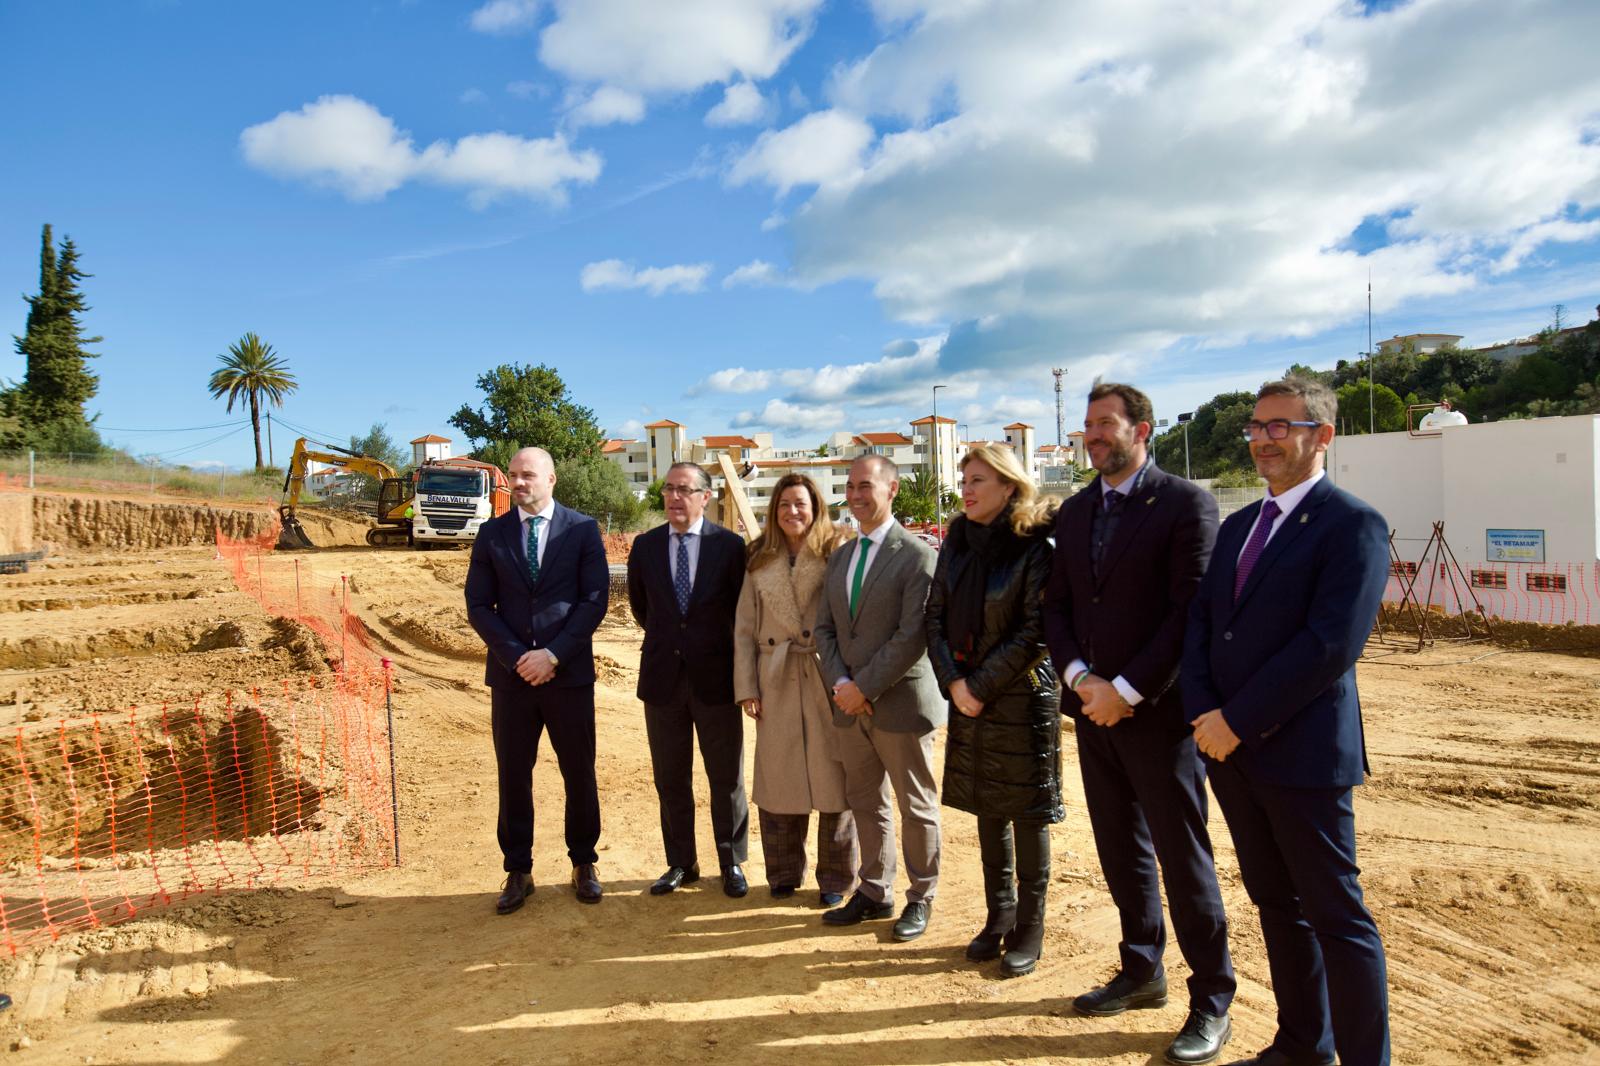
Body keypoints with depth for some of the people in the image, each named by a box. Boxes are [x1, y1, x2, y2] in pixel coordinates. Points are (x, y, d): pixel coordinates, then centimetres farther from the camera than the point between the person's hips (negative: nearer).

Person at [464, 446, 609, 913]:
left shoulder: (583, 529, -1)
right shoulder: (492, 533, 5)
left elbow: (595, 599, -6)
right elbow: (478, 605, 2)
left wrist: (553, 654, -14)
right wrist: (516, 656, -10)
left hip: (569, 673, -1)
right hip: (511, 674, 2)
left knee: (579, 773, 8)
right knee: (513, 777, 8)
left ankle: (583, 864, 25)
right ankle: (518, 871, 22)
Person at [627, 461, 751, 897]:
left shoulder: (730, 545, -7)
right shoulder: (645, 546, 1)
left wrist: (743, 668, 7)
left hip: (715, 677, -2)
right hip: (662, 678, 3)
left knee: (727, 778, 9)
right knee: (670, 779, 12)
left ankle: (732, 863, 25)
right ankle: (681, 864, 26)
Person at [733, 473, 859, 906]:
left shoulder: (835, 555, -1)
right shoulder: (760, 561, 9)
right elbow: (744, 627, 8)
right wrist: (746, 687, 2)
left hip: (828, 680, -3)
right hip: (776, 682, 3)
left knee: (834, 777, 2)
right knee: (778, 778, 9)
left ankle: (835, 877, 19)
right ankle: (783, 872, 26)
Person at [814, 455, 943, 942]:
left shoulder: (917, 555, -12)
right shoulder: (838, 558, 11)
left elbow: (912, 636, -18)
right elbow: (824, 628, 10)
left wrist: (864, 687, -17)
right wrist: (840, 683, -6)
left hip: (900, 701, -6)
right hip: (850, 702, 6)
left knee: (916, 806, 8)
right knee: (865, 802, 16)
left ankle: (920, 899, 25)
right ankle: (874, 893, 32)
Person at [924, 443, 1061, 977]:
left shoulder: (1036, 548, -12)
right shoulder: (957, 543, 6)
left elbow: (1035, 633, -15)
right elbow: (935, 617, 6)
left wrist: (982, 684, -14)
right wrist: (954, 681, -6)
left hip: (1023, 698, -5)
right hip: (968, 696, 6)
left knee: (1027, 815, 5)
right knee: (988, 811, 15)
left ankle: (1029, 928, 21)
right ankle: (999, 916, 30)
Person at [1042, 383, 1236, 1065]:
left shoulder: (1186, 504, -9)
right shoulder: (1074, 512, 11)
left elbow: (1189, 611, -15)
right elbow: (1056, 606, 10)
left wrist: (1127, 690, -16)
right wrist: (1081, 678, -6)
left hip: (1157, 710, -6)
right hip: (1094, 707, 6)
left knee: (1182, 858, 3)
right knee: (1122, 852, 16)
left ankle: (1211, 1001, 19)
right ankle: (1141, 973, 33)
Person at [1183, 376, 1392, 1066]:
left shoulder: (1354, 525, -10)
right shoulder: (1237, 527, 14)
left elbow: (1330, 645, -20)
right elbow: (1199, 625, 9)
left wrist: (1238, 721, -18)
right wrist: (1205, 715, -6)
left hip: (1303, 752, -7)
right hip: (1229, 749, 7)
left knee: (1336, 916, 3)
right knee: (1276, 904, 18)